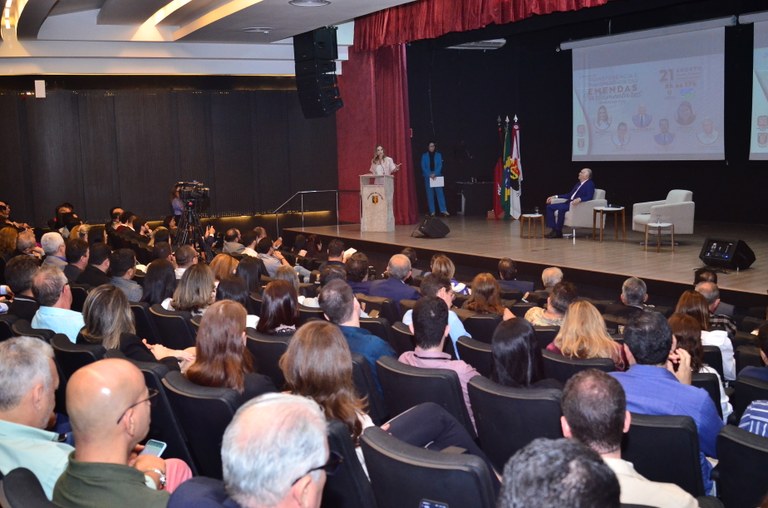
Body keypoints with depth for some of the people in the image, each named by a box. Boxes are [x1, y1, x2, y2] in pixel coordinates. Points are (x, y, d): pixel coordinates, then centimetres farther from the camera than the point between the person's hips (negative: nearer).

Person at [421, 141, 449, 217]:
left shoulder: (438, 155, 6)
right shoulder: (424, 156, 5)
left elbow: (440, 165, -2)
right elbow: (423, 167, -1)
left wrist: (434, 174, -16)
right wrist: (430, 175, -13)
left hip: (437, 176, 0)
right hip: (428, 177, 0)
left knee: (440, 192, -7)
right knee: (430, 194, 0)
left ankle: (443, 210, -10)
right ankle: (432, 211, 2)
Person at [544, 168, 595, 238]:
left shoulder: (590, 184, -2)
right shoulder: (578, 184, 24)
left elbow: (589, 197, -17)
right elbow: (569, 195, 26)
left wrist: (579, 199, -36)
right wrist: (555, 196, 19)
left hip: (577, 205, -9)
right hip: (569, 203, 9)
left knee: (561, 208, -35)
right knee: (550, 207, -6)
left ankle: (558, 232, -24)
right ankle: (554, 229, -11)